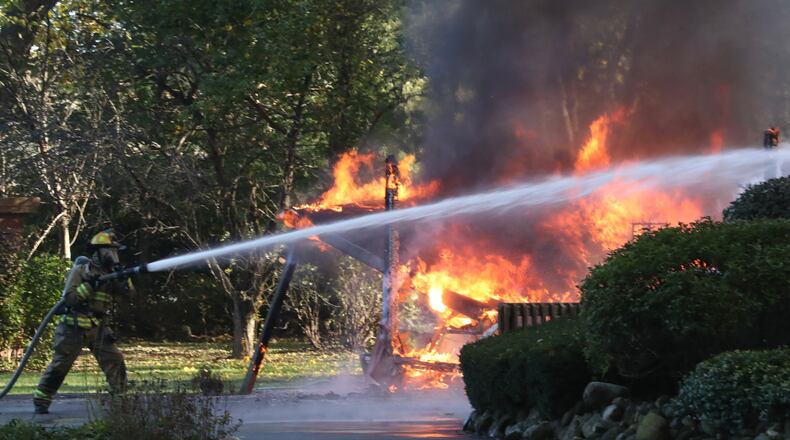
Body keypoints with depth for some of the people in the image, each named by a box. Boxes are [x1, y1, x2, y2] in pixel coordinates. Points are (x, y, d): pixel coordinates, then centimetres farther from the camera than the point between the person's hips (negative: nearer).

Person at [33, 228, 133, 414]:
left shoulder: (110, 274, 9)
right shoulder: (81, 271, -7)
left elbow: (127, 290, -5)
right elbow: (70, 299, -15)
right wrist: (89, 285, -25)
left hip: (98, 329, 5)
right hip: (74, 329, -5)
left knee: (115, 360, -7)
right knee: (59, 365, 0)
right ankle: (40, 400, 11)